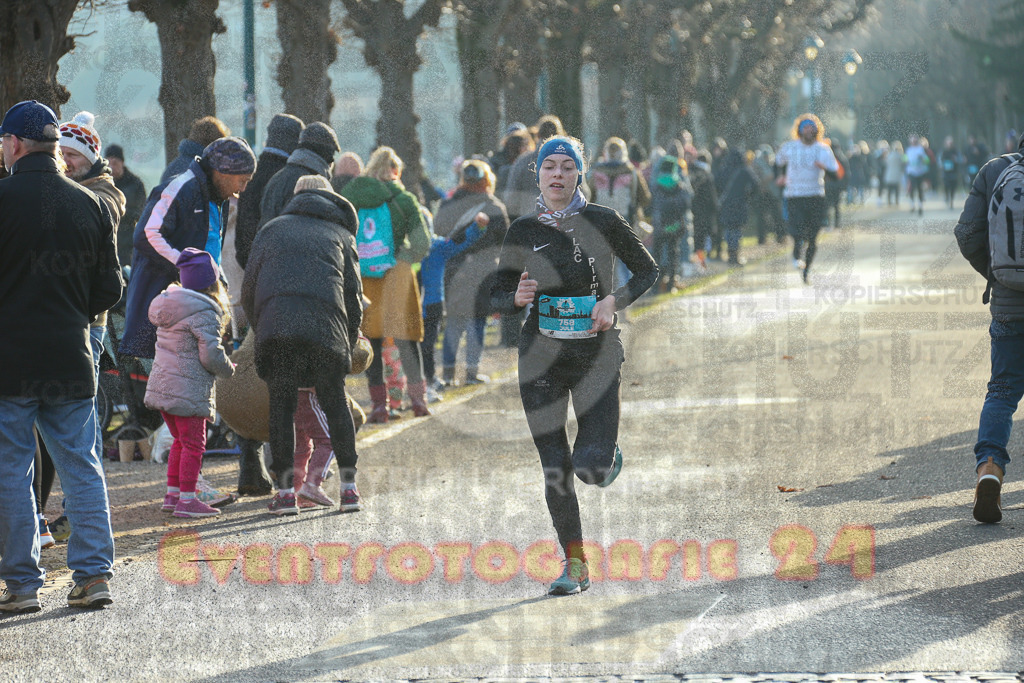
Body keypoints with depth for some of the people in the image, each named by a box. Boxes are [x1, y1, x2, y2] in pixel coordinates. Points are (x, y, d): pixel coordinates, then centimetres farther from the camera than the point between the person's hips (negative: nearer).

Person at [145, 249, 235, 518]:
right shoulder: (204, 313, -15)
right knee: (193, 444, -1)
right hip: (188, 390, -8)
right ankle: (186, 499, -1)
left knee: (181, 441, 19)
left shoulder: (170, 303, 11)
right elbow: (211, 354, -20)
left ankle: (172, 495, 23)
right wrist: (229, 369, 0)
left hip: (161, 384, 8)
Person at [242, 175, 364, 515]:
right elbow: (353, 296, 18)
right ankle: (349, 486, 13)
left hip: (276, 325, 0)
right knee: (335, 402, 14)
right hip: (327, 328, 0)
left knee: (282, 404, 8)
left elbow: (248, 291, 20)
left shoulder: (273, 229, 26)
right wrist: (349, 347, 25)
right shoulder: (340, 235, 26)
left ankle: (285, 490, 5)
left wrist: (259, 329, 32)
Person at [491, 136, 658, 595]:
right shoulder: (523, 232, 3)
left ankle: (607, 454, 26)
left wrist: (615, 301, -10)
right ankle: (575, 564, 12)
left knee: (591, 470, -12)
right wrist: (517, 296, -15)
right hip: (542, 356, 2)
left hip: (597, 353, -2)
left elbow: (648, 271, 7)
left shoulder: (603, 222, -2)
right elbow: (498, 296, 8)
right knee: (555, 470, -2)